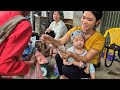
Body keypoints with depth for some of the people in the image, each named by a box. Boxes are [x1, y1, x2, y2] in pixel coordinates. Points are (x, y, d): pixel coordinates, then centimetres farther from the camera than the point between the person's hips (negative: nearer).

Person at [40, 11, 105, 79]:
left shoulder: (100, 39, -25)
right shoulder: (76, 30, -14)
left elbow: (86, 59, -25)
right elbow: (60, 42, -21)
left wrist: (72, 55, -43)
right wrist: (51, 40, -44)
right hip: (76, 59, 5)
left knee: (66, 69, -23)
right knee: (58, 57, -11)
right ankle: (62, 76, 12)